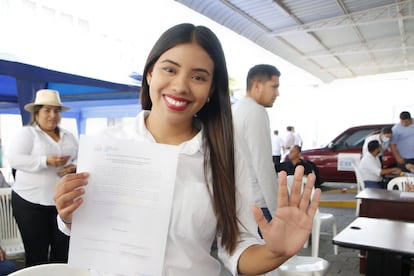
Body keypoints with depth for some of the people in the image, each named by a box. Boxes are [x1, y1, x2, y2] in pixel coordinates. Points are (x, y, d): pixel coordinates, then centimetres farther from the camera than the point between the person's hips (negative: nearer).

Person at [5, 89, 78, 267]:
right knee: (37, 254, 5)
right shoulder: (27, 133, -1)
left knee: (63, 252, 8)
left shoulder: (68, 136, 13)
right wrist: (46, 161, -25)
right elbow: (14, 159, -14)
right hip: (31, 202, -4)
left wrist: (74, 167, -10)